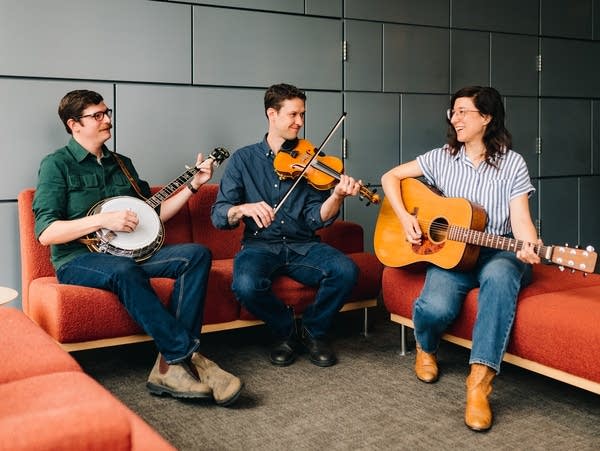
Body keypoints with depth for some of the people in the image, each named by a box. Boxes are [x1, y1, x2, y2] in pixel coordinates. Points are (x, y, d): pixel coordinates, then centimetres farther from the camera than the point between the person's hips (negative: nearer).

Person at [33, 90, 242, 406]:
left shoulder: (122, 163, 18)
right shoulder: (57, 165, -1)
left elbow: (153, 213, 19)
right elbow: (45, 233, -11)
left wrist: (194, 184, 12)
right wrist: (102, 220, -20)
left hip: (128, 251, 6)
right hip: (78, 260, -6)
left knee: (197, 254, -17)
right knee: (125, 272, -40)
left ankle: (169, 367, -27)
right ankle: (185, 356, -31)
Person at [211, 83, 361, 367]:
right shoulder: (244, 160, 4)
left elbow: (316, 219, -4)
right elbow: (218, 216, -3)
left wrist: (337, 196, -24)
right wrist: (243, 209, -26)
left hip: (303, 247, 2)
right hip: (260, 245, -1)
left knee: (346, 270, -27)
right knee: (246, 285, -34)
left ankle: (314, 331, 2)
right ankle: (287, 331, -2)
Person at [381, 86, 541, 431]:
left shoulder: (512, 163, 1)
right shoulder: (443, 158, 7)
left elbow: (520, 218, -8)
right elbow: (391, 177, 12)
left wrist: (530, 246, -31)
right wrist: (404, 216, -4)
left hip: (499, 252, -1)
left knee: (499, 275, -40)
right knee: (436, 308, -31)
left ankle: (480, 382, -40)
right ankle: (426, 347, 9)